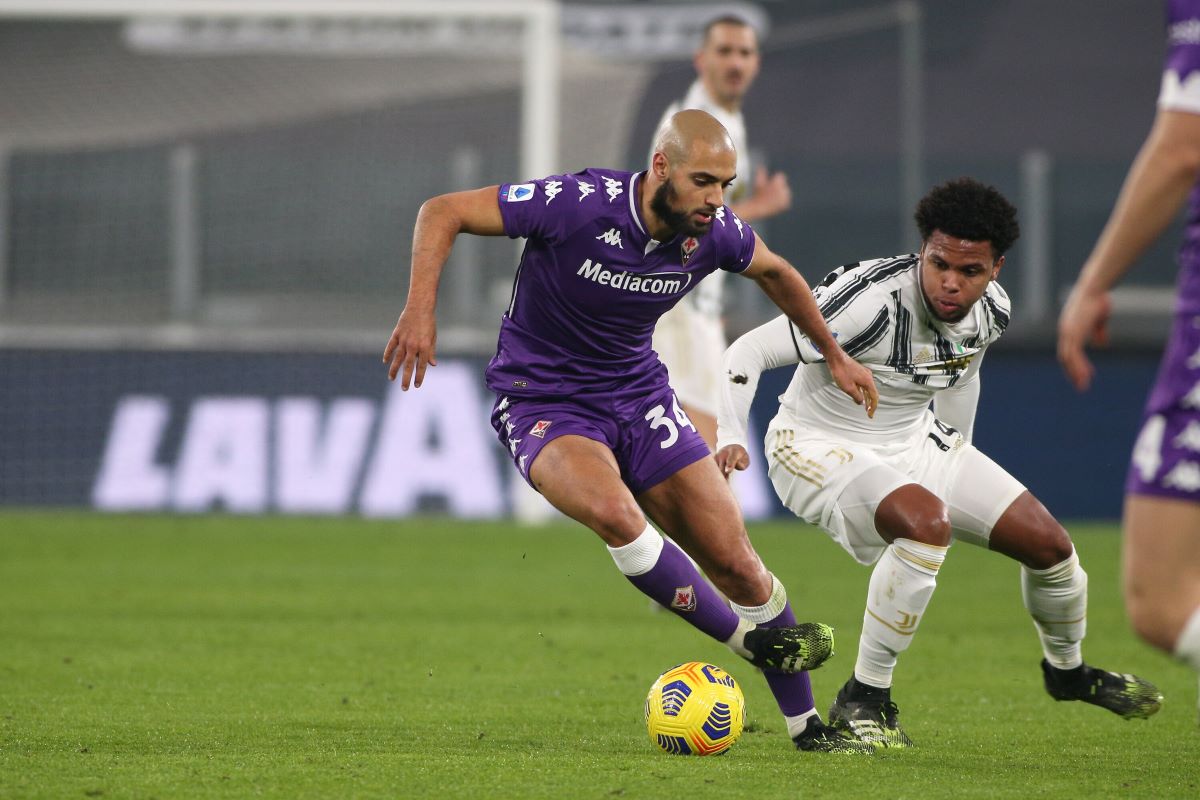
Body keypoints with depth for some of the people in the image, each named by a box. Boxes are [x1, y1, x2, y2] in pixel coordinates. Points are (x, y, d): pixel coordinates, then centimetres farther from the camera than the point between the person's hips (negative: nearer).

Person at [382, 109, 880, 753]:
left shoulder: (715, 233, -10)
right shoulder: (578, 204, -26)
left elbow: (774, 272, 15)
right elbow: (442, 213, -19)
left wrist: (834, 355, 21)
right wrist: (419, 309, -31)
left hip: (638, 392, 5)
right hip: (542, 402, -5)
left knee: (736, 562, -1)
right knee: (615, 513, -35)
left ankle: (805, 726, 17)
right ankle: (750, 641, -16)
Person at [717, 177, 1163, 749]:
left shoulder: (991, 311, -9)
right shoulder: (873, 300, -32)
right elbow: (749, 351, -30)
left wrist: (958, 459, 25)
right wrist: (730, 438, -44)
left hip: (915, 441, 7)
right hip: (819, 446, -7)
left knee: (1048, 544, 3)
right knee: (927, 521, -37)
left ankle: (1067, 671, 35)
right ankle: (863, 701, -23)